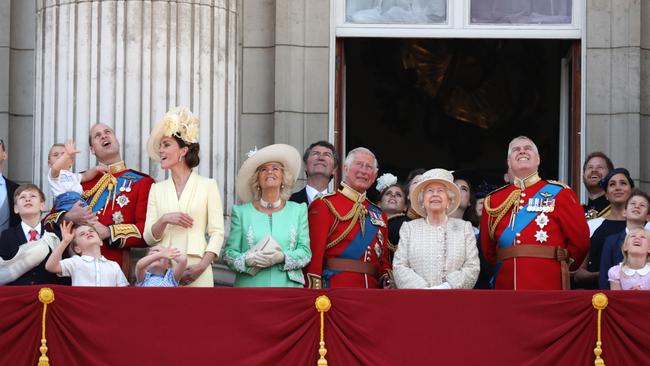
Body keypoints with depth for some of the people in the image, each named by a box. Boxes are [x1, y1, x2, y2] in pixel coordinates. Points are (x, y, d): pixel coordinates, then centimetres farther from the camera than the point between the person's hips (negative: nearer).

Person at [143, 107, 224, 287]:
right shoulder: (157, 189, 14)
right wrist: (164, 220, -10)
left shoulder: (208, 186, 4)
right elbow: (148, 238, 10)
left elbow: (217, 232, -1)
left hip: (196, 270, -3)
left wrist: (202, 265, -14)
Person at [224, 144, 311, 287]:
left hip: (287, 286, 0)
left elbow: (305, 252, 5)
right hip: (250, 285, 0)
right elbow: (229, 252, 6)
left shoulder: (298, 211, 12)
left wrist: (283, 257, -13)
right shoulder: (241, 212, 9)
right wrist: (248, 260, -13)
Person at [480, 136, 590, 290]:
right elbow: (488, 249, 19)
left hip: (548, 288, -3)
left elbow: (580, 240, 4)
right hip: (506, 287, 3)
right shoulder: (494, 200, 12)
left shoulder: (558, 193, 3)